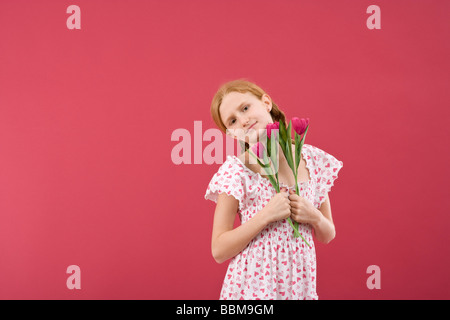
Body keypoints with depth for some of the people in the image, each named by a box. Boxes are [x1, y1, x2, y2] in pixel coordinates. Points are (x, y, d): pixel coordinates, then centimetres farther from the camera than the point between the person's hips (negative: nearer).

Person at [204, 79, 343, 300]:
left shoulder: (313, 159, 2)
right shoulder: (236, 169, -9)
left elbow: (327, 236, 11)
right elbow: (219, 251, -10)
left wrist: (314, 217, -10)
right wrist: (267, 215, -19)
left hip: (299, 284, 4)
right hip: (252, 286, -3)